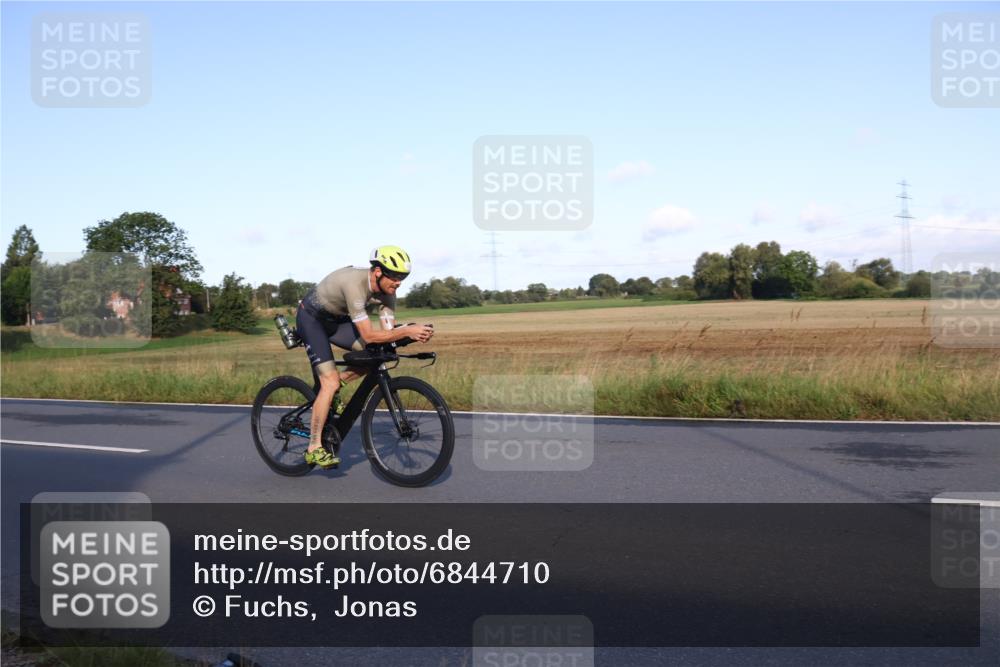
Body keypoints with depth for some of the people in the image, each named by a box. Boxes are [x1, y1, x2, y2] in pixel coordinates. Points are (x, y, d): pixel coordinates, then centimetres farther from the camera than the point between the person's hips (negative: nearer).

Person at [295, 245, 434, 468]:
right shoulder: (354, 283, -37)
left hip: (336, 319, 8)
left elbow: (388, 330, -14)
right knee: (330, 382, -18)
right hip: (310, 318, -7)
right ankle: (314, 449, -9)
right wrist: (408, 330, -44)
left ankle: (332, 388, 9)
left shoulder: (386, 290, -13)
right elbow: (368, 335, -39)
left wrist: (414, 334, -32)